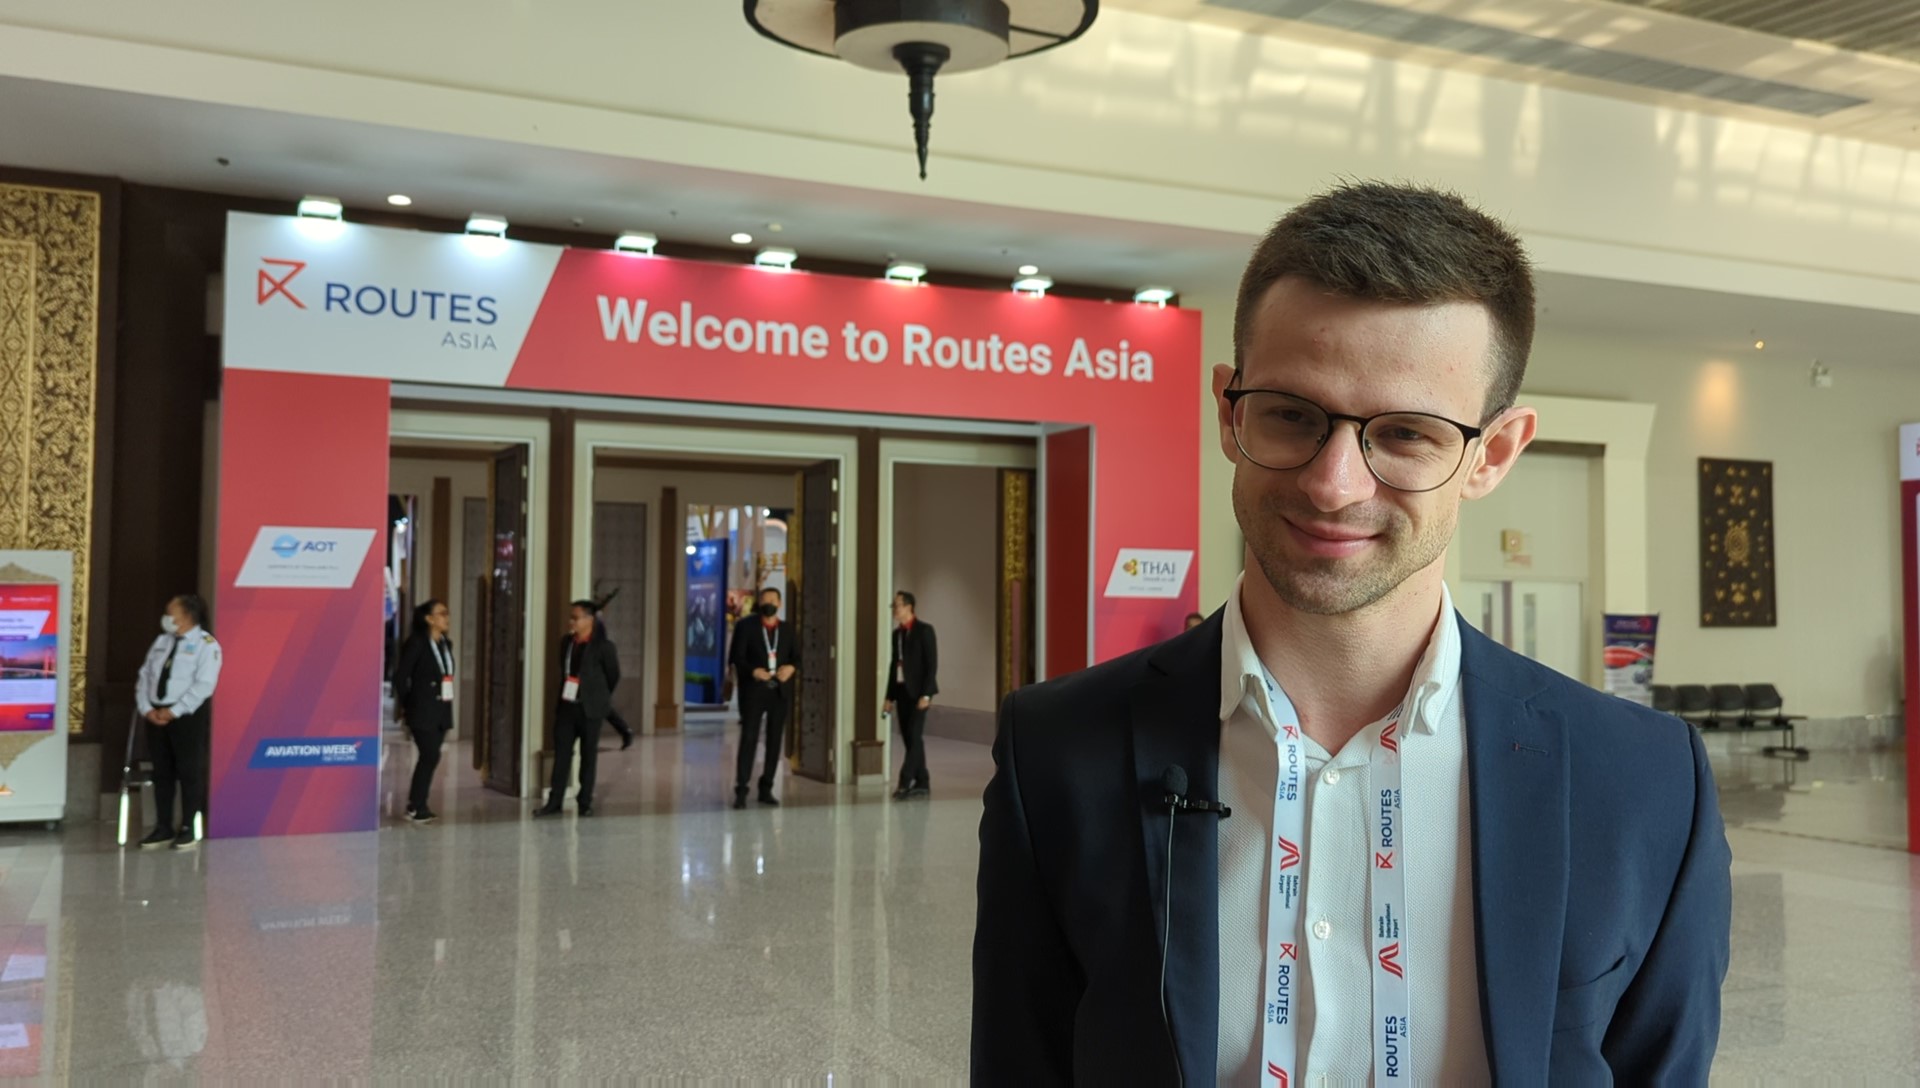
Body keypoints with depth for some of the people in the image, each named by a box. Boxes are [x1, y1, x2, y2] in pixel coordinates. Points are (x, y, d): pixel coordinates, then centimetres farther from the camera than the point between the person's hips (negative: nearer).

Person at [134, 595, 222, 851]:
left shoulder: (206, 644, -6)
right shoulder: (162, 640, 16)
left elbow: (203, 685, -15)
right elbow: (145, 676, 12)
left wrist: (173, 711, -18)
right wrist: (147, 708, -3)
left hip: (188, 715, -6)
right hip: (156, 715, 6)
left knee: (189, 771, -1)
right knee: (162, 772, 9)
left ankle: (189, 828, 7)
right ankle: (163, 828, 17)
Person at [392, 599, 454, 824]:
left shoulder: (446, 644, 13)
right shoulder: (417, 642, -8)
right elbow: (400, 676, -7)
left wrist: (448, 712, 11)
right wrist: (405, 706, -2)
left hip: (440, 711, 7)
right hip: (422, 711, -7)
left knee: (429, 757, 9)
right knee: (431, 756, -10)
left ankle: (416, 804, 17)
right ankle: (416, 807, -1)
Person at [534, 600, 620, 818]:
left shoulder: (604, 646, -10)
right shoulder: (566, 642, 7)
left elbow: (613, 676, 0)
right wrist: (561, 697, 13)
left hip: (590, 709, -5)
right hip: (566, 706, 5)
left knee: (588, 757, 5)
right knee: (561, 754, 4)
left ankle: (585, 803, 13)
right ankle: (554, 801, 9)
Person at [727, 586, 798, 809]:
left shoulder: (787, 630, 13)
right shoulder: (746, 626, 3)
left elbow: (797, 658, 10)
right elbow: (735, 657, -4)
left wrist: (791, 668, -13)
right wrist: (752, 671, -22)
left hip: (780, 691, 4)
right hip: (753, 690, -4)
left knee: (774, 740, 7)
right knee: (749, 738, -7)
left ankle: (766, 788, 15)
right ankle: (741, 790, -6)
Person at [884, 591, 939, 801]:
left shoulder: (924, 630, -6)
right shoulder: (897, 633, 14)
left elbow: (932, 664, -11)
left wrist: (926, 694, -17)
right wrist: (890, 696, 12)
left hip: (918, 692, -7)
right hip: (901, 691, 7)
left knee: (914, 737, -11)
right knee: (909, 738, 6)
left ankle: (905, 783, -13)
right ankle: (921, 784, 11)